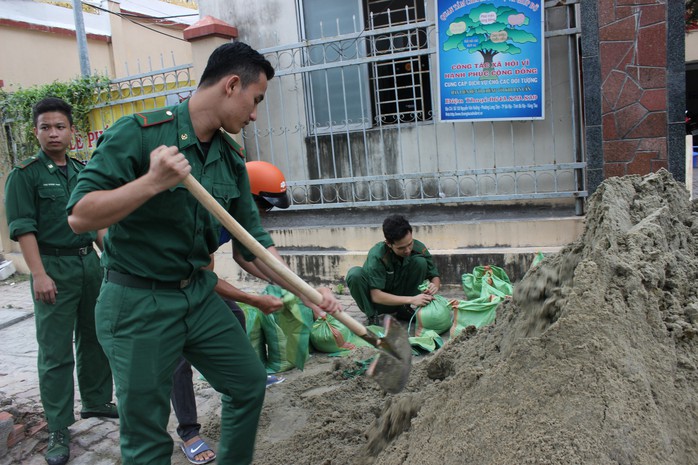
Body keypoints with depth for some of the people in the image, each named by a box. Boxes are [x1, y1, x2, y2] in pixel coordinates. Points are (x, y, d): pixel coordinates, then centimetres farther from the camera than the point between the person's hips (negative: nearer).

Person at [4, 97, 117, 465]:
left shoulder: (83, 171, 11)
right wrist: (39, 275, -18)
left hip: (89, 262, 6)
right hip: (54, 266, -5)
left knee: (94, 338, 15)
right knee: (56, 352, 0)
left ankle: (96, 401, 32)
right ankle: (58, 430, 10)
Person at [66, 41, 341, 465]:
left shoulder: (231, 158, 3)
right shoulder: (138, 133, -16)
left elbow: (253, 239, 6)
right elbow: (80, 216, -19)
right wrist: (152, 182, -32)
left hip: (201, 295, 7)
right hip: (138, 303, -6)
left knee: (250, 383, 17)